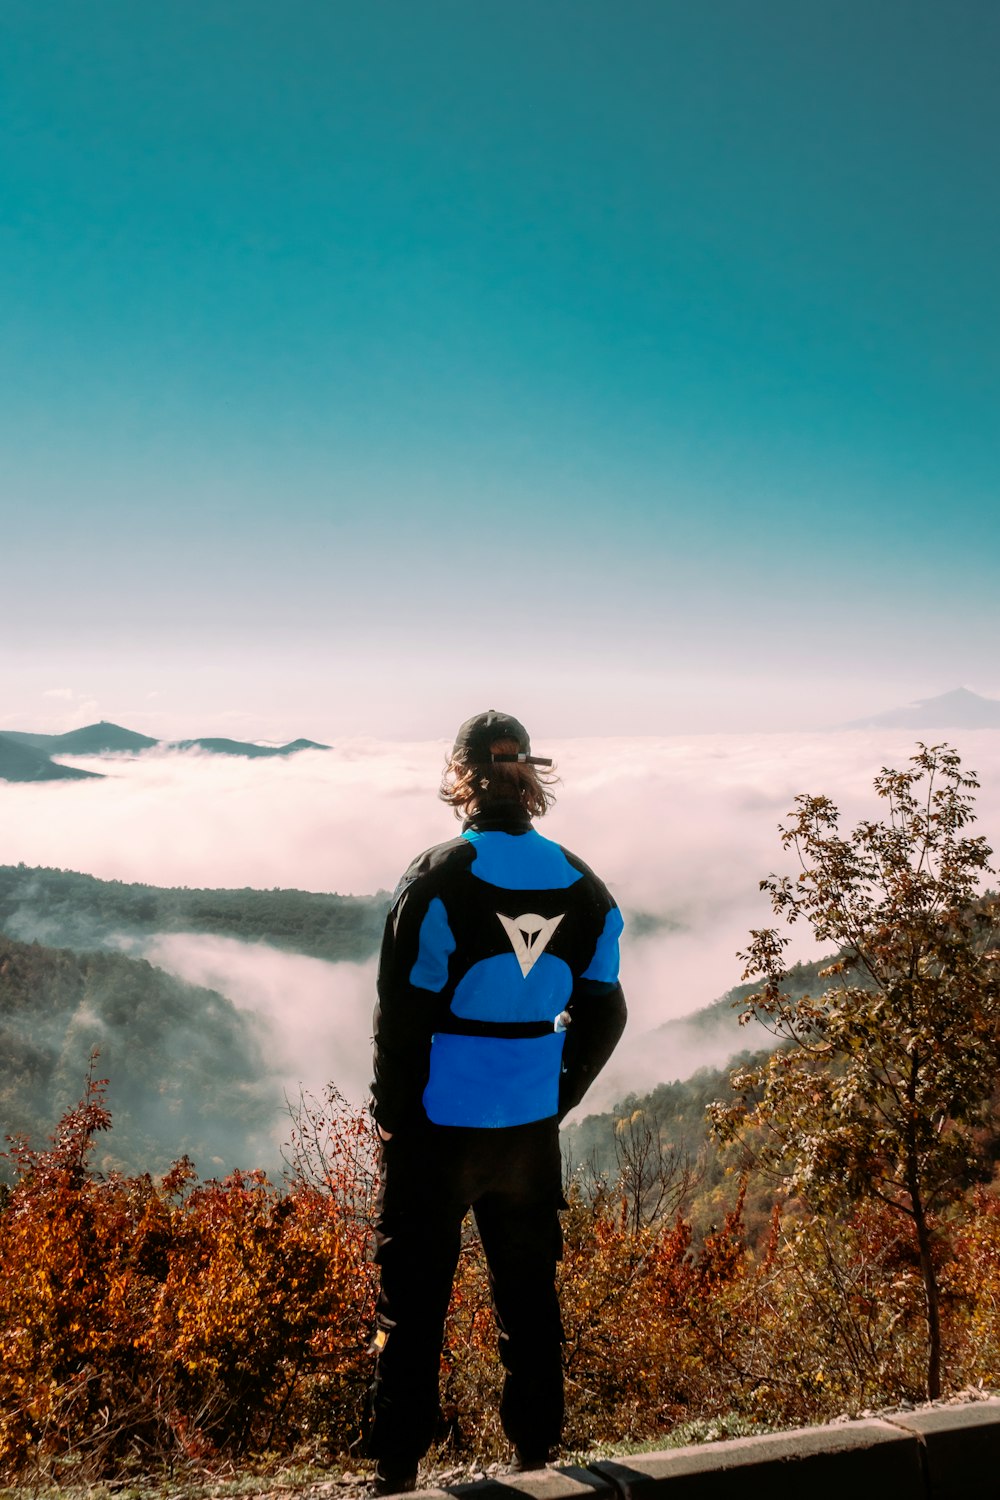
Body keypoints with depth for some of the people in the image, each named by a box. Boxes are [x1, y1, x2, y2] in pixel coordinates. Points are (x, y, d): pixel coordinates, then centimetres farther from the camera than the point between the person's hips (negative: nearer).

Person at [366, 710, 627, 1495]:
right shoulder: (581, 886, 0)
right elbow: (602, 1013, 4)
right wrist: (556, 1099, 14)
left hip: (437, 1128, -4)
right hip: (531, 1128, 5)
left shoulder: (438, 878, -15)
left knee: (414, 1302, 9)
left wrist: (393, 1113, 0)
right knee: (530, 1294, 18)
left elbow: (404, 1012, -14)